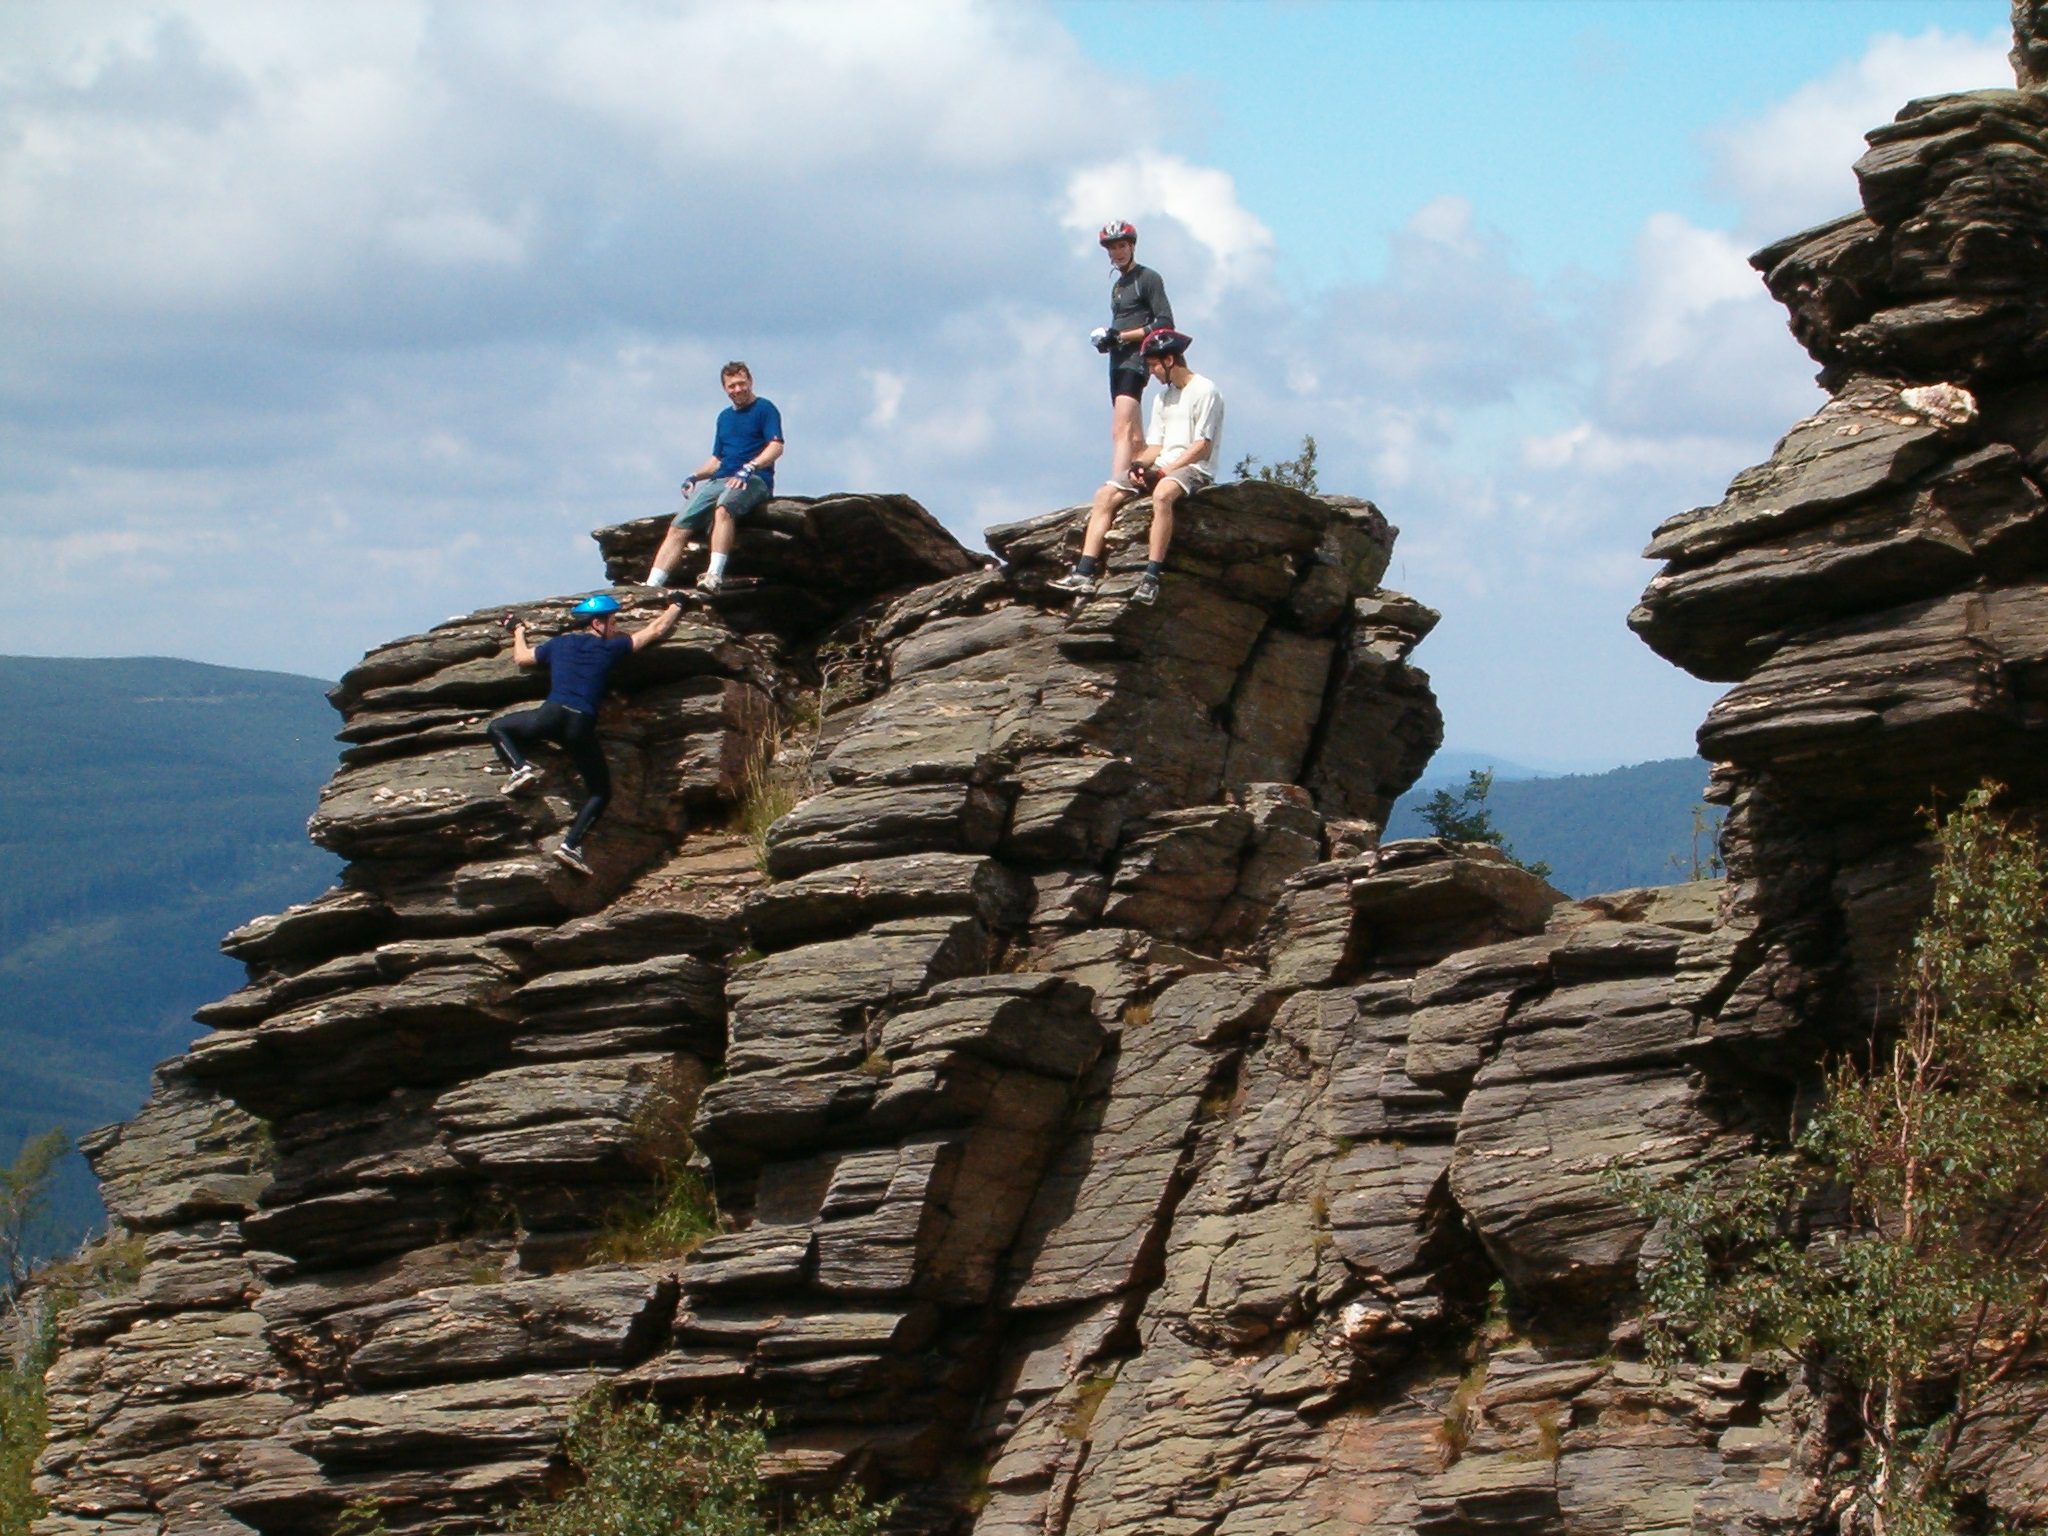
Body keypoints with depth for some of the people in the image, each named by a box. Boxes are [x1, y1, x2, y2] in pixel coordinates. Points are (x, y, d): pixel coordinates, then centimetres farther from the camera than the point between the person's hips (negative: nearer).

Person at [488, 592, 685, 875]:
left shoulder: (559, 644, 20)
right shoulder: (611, 648, 14)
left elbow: (521, 657, 33)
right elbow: (655, 631, 20)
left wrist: (518, 633, 53)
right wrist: (675, 607, 38)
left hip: (551, 714, 1)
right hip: (582, 724, -1)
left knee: (498, 728, 25)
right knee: (599, 791, 13)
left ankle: (521, 768, -3)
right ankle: (571, 844, -4)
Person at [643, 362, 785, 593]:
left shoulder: (764, 409, 4)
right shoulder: (725, 417, 26)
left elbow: (776, 447, -10)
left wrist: (747, 469, -23)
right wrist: (694, 477, 11)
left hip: (754, 480, -7)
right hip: (720, 480, 7)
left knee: (723, 507, -40)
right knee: (678, 527, -13)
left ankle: (715, 574, -49)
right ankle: (651, 586, -21)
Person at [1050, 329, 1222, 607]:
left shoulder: (1204, 391, -5)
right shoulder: (1163, 399, 22)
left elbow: (1202, 446, -12)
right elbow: (1155, 445, 17)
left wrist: (1166, 470, -17)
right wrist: (1140, 465, -4)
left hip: (1194, 469, -9)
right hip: (1162, 469, 9)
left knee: (1162, 494, -40)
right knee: (1105, 494, -8)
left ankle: (1152, 577, -47)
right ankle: (1085, 573, -17)